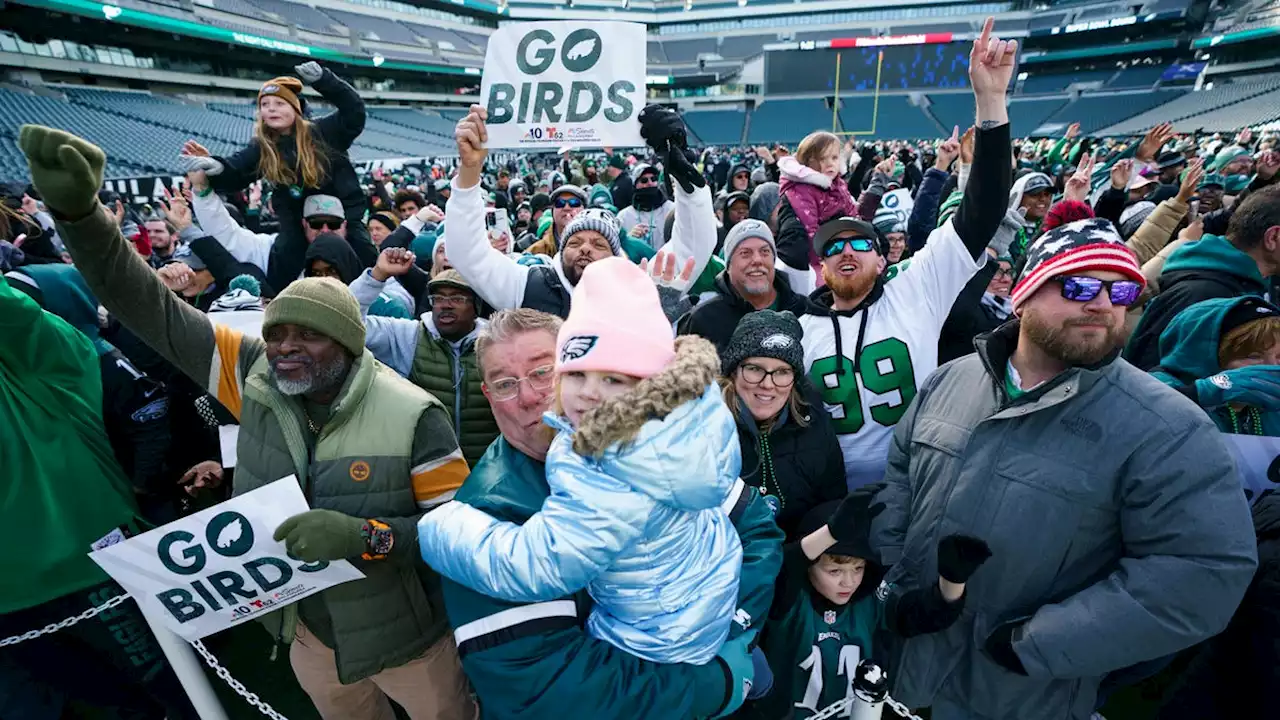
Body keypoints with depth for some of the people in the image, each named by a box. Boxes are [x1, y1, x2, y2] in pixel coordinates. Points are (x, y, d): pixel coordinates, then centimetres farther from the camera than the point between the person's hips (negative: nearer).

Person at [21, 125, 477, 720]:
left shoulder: (412, 416, -24)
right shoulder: (257, 379, -13)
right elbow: (152, 311, -14)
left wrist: (365, 535, -33)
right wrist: (77, 211, -27)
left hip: (404, 635, -4)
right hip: (304, 631, 4)